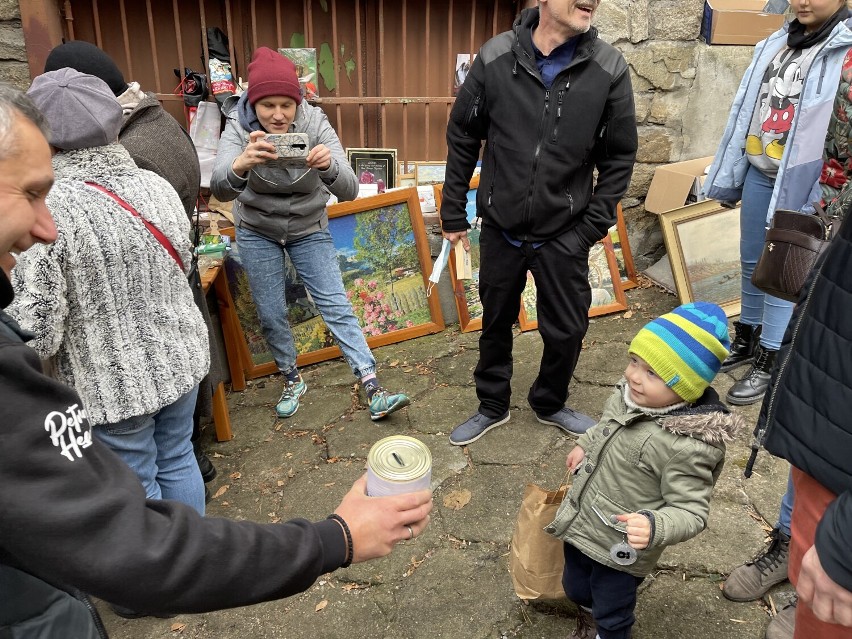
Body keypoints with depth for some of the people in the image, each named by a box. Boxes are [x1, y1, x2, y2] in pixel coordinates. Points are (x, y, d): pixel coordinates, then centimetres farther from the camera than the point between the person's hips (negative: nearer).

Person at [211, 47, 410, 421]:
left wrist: (328, 166, -54)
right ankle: (292, 381, 29)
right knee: (270, 315, 6)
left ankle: (374, 392, -3)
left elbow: (348, 190, -31)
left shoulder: (315, 123, -23)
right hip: (257, 232, 1)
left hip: (309, 230, 0)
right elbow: (220, 189, -38)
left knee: (336, 306, -5)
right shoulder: (238, 127, -22)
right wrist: (241, 164, -61)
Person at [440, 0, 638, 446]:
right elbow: (462, 136, 1)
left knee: (567, 330, 8)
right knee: (496, 321, 15)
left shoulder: (609, 69, -8)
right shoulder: (495, 57, -7)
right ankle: (492, 406, 38)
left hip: (563, 235, 0)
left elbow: (619, 158, -1)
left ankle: (550, 404, 37)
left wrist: (592, 227, -6)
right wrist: (453, 212, 3)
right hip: (500, 228, 1)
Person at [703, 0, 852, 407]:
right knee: (751, 263, 15)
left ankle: (766, 364, 13)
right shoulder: (775, 43, 12)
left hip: (802, 180, -6)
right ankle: (745, 341, 32)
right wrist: (730, 173, 13)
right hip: (758, 172, 6)